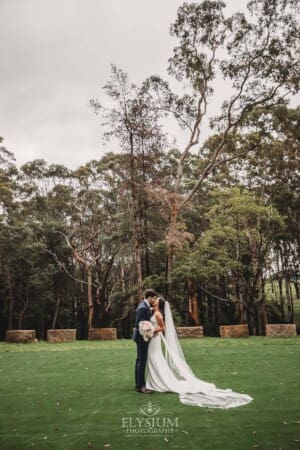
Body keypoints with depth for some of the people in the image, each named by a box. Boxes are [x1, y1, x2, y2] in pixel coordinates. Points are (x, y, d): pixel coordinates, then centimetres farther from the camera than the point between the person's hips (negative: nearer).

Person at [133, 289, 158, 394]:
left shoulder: (145, 306, 10)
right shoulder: (143, 308, -21)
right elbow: (138, 324, -24)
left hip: (142, 337, 11)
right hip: (142, 337, -11)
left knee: (139, 360, 16)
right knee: (142, 361, -5)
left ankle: (138, 383, 25)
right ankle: (141, 386, 1)